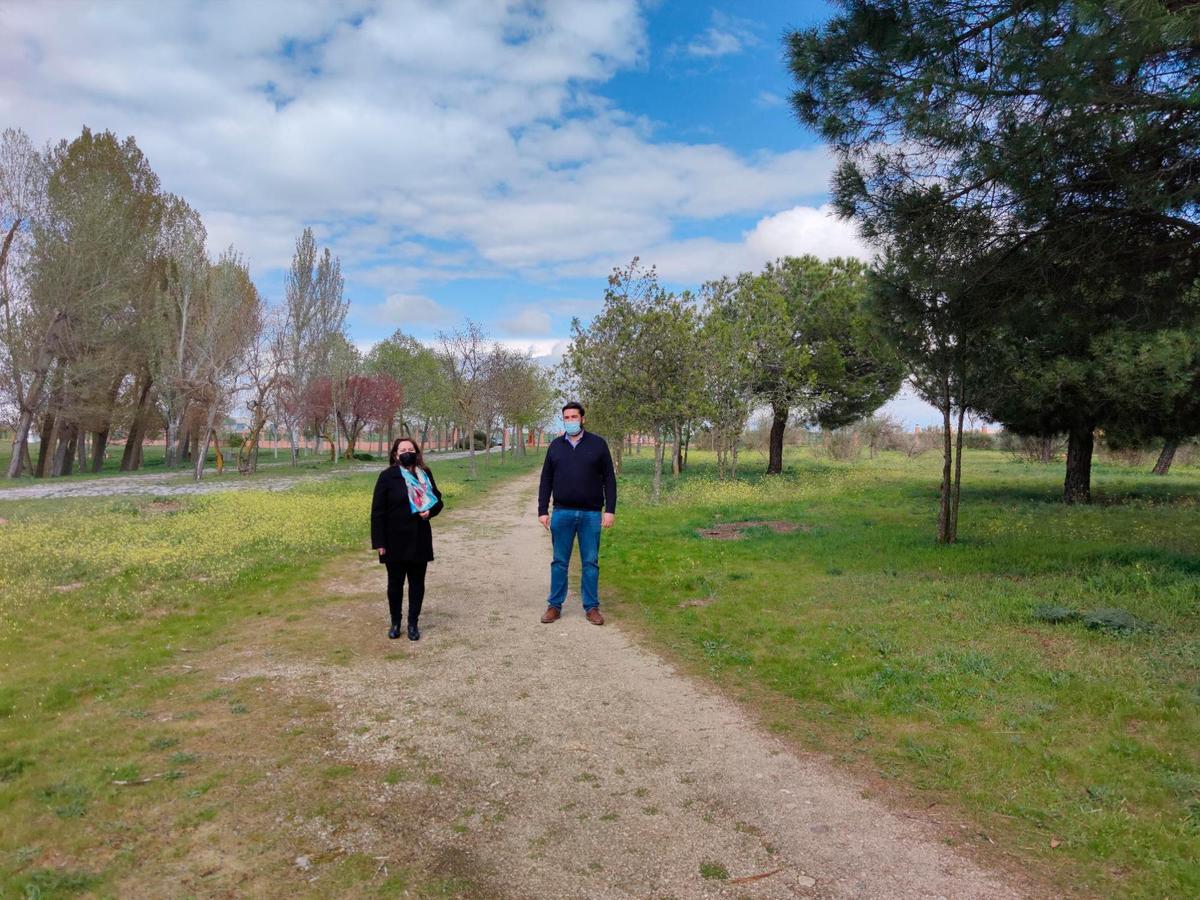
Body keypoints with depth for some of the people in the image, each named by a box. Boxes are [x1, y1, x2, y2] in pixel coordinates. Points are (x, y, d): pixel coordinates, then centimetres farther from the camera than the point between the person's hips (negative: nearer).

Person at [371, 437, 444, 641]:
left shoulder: (425, 474, 3)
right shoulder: (388, 476, -8)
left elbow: (438, 500, 14)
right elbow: (377, 511, -8)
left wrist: (430, 511, -10)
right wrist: (379, 542, -12)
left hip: (420, 540, 3)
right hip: (396, 541, -3)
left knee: (417, 582, 10)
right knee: (395, 582, 10)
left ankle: (413, 623, 22)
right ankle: (395, 622, 26)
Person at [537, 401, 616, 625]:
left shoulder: (598, 444, 2)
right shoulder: (555, 446, 7)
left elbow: (609, 479, 1)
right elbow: (546, 481, 9)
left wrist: (610, 510, -5)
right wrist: (542, 510, 3)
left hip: (591, 514, -1)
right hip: (562, 513, 1)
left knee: (590, 562, 5)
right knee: (559, 562, 7)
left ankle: (591, 607, 15)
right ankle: (555, 605, 17)